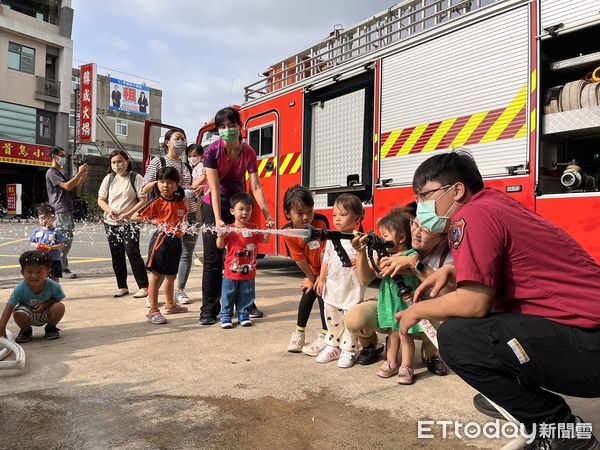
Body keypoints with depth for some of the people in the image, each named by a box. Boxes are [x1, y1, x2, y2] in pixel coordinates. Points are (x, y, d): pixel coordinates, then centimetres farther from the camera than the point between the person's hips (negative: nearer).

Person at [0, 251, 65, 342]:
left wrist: (46, 304, -27)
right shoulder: (20, 289, -26)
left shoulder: (52, 286, -24)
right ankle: (26, 331, 5)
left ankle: (50, 328, 4)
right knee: (18, 314, -33)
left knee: (60, 307, -28)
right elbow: (9, 308, -26)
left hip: (45, 315, 0)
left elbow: (57, 299, -6)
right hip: (28, 316, 0)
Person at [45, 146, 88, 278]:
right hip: (60, 212, -10)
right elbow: (67, 186, -20)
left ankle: (63, 267, 18)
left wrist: (83, 175, 8)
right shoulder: (51, 172, -7)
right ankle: (63, 269, -8)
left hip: (68, 210, 10)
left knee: (68, 240, 11)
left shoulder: (63, 172, 23)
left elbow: (75, 188, 19)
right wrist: (79, 173, -15)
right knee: (63, 240, -11)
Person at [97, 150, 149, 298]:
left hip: (130, 223, -5)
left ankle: (143, 286, -4)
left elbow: (143, 200, -8)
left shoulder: (135, 178, -4)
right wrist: (109, 210, -10)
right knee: (116, 256, 9)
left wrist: (128, 214, -18)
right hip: (111, 223, 5)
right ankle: (122, 287, 20)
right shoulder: (109, 178, 9)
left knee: (133, 253, -11)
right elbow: (100, 199, 11)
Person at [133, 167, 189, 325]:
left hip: (176, 240, 6)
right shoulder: (157, 202, -8)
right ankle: (153, 311, 5)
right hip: (162, 239, -5)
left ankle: (170, 305, 35)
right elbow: (135, 217, -7)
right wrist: (156, 222, -10)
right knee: (156, 275, -2)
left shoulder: (181, 200, 5)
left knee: (171, 275, 18)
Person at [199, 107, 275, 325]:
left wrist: (267, 215, -21)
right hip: (214, 207, -3)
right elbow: (214, 188, -22)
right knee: (213, 259, -3)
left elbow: (256, 187, -13)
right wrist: (218, 219, -31)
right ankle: (209, 309, 3)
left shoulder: (248, 152, -9)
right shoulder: (212, 151, -16)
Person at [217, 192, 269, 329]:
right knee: (228, 295, 8)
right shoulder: (229, 229, -8)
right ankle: (226, 316, 20)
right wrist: (221, 235, -27)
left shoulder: (254, 228, 2)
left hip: (249, 272, 3)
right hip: (232, 271, -2)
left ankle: (243, 315, 27)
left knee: (246, 296, 12)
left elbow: (265, 240, 3)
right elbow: (220, 246, -9)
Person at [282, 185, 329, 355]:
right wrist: (311, 278, -6)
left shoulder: (321, 221, -32)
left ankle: (324, 337, -3)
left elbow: (324, 253, -26)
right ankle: (299, 334, 22)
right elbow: (300, 259, -13)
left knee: (323, 294, -14)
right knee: (307, 295, 6)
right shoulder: (287, 232, -22)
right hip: (313, 270, 4)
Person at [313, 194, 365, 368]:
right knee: (332, 319, 15)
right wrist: (321, 279, 8)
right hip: (332, 288, 5)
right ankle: (333, 347, 30)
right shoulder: (332, 239, 4)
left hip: (352, 288, -5)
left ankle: (348, 351, 17)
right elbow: (326, 260, 11)